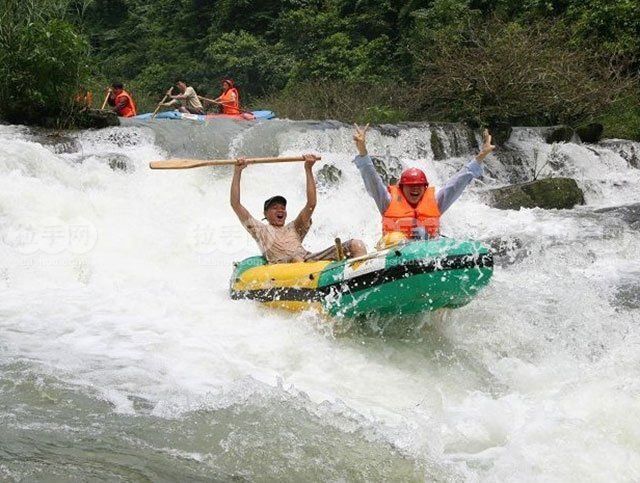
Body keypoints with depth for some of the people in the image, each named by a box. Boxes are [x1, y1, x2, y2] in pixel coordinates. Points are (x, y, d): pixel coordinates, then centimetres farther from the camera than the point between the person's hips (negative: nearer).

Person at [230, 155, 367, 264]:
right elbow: (235, 204, 19)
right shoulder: (261, 230, 27)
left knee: (356, 245, -15)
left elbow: (311, 204, 20)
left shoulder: (294, 228, 34)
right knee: (296, 259, -43)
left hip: (310, 259, 4)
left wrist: (308, 170, 15)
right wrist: (237, 172, 15)